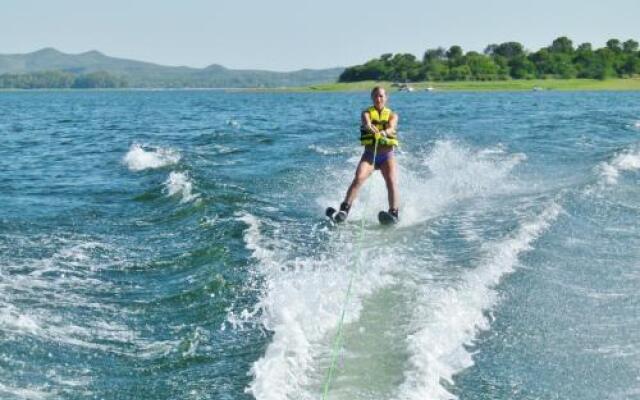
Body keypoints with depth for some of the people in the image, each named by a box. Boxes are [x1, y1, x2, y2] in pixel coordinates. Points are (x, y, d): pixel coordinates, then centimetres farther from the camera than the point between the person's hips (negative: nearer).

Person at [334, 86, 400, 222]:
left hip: (387, 156, 0)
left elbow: (391, 127, -17)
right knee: (358, 179, -22)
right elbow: (366, 122, -20)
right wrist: (370, 127, -46)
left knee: (392, 182, -22)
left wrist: (384, 132, -42)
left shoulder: (392, 115, 6)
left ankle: (394, 213, -24)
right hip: (369, 155, 0)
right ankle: (344, 209, -26)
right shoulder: (367, 113, 5)